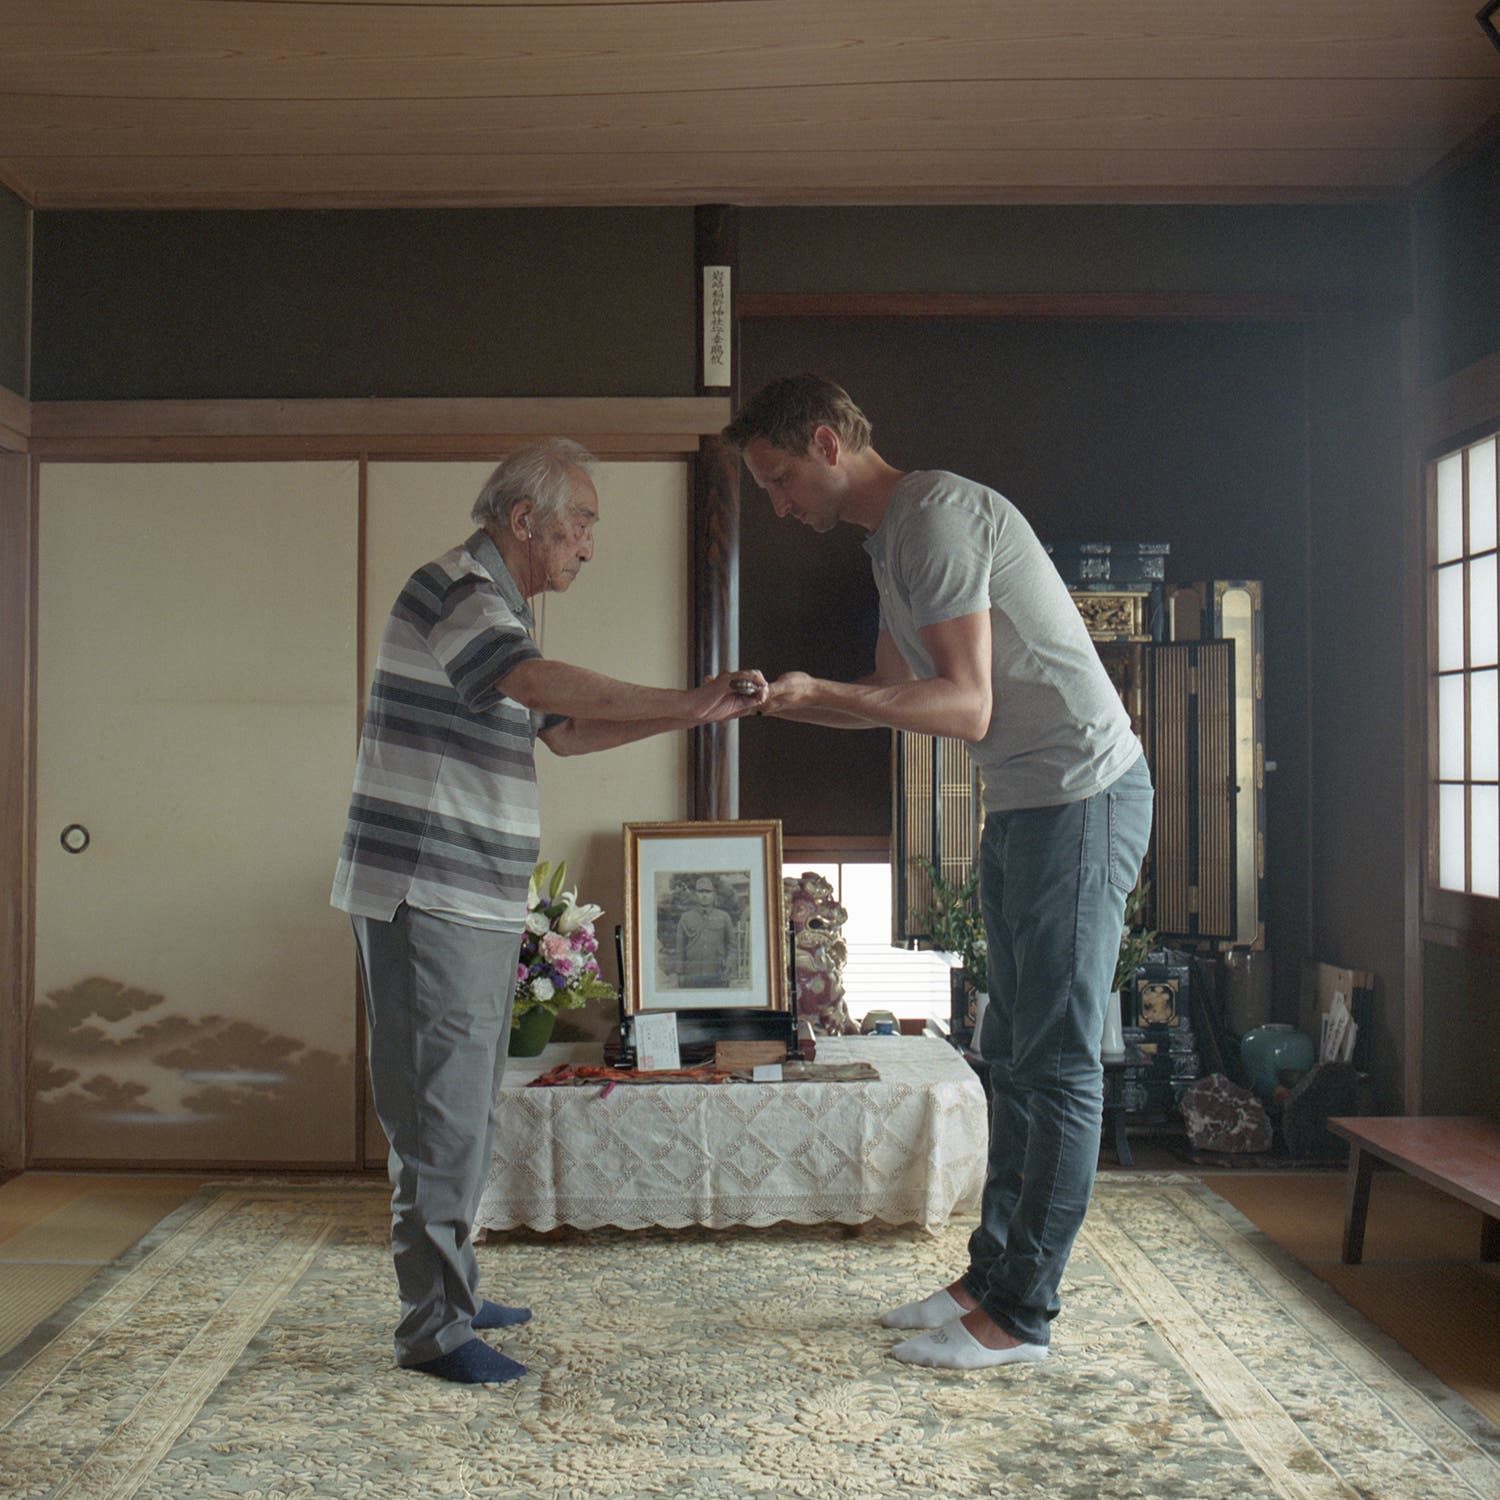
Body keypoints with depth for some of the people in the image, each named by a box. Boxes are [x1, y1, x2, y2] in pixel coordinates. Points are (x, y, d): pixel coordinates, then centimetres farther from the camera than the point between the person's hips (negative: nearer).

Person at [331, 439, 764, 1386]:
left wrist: (683, 715, 12)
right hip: (425, 897, -10)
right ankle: (434, 1327, 4)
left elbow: (562, 729, 23)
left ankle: (452, 1290, 27)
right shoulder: (454, 589, -13)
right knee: (441, 1113, -5)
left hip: (482, 905, 10)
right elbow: (545, 683, -29)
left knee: (466, 1111, 16)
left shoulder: (505, 607, 19)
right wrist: (688, 702, -24)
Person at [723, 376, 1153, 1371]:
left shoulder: (938, 515, -16)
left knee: (1059, 1061, -3)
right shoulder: (892, 539, 15)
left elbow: (967, 708, -22)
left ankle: (1022, 1315, 6)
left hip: (1082, 799, -10)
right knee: (1012, 1054, 14)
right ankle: (994, 1272, 25)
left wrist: (822, 694, -28)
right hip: (1023, 806, 10)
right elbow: (895, 697, 19)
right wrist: (780, 701, 6)